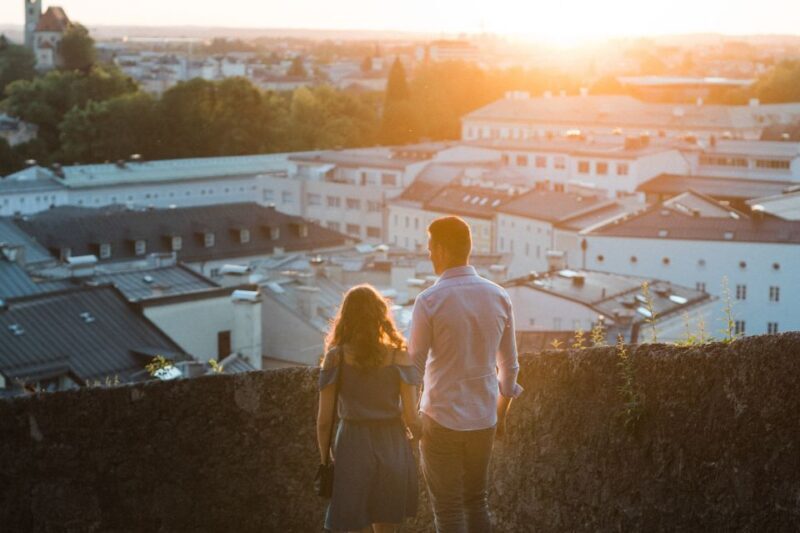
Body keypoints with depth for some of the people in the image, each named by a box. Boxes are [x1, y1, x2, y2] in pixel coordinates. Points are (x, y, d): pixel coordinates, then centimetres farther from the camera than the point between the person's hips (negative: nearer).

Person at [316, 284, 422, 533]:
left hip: (352, 449, -1)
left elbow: (324, 420, -4)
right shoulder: (398, 357, -4)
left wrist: (324, 460, 8)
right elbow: (411, 418, -7)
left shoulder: (335, 357, -4)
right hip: (392, 448, 1)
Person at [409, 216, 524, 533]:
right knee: (477, 502, 19)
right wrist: (501, 412, 19)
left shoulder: (429, 301, -15)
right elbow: (509, 365, 6)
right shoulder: (498, 296, -1)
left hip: (442, 419, -4)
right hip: (484, 419, 4)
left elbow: (413, 365, -10)